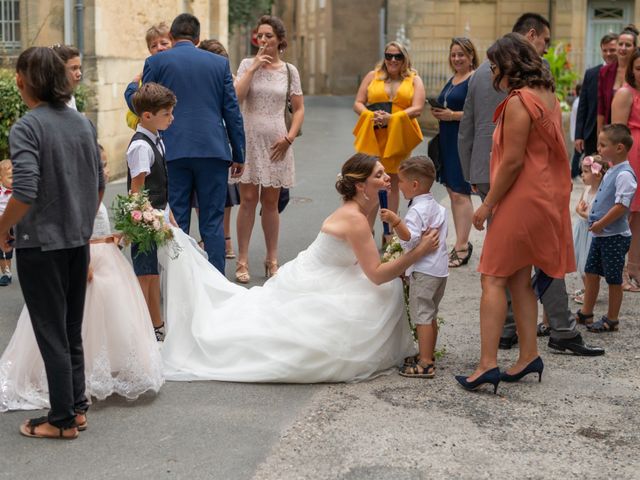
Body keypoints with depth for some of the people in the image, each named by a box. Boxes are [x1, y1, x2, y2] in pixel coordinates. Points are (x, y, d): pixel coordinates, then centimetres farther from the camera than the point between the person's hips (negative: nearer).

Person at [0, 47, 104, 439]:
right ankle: (77, 406, 24)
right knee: (73, 330, 17)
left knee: (51, 334, 2)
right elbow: (100, 184, 10)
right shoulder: (83, 123, 5)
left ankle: (63, 420, 9)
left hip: (40, 244, -6)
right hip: (79, 243, 7)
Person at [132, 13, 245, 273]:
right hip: (213, 151, 1)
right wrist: (238, 154, 12)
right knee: (212, 222, 6)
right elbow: (232, 111, 7)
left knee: (176, 223, 4)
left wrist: (132, 86, 24)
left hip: (172, 151, -1)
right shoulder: (220, 63, 9)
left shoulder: (156, 62, 3)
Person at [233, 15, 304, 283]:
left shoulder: (289, 71, 5)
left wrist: (289, 137, -3)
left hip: (276, 142, 1)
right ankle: (243, 261, 3)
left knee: (271, 201, 8)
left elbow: (299, 108, 8)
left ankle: (272, 260, 16)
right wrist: (254, 67, -12)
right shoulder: (247, 64, 2)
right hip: (249, 139, -1)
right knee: (248, 199, -2)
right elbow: (236, 97, -12)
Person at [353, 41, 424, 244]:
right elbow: (358, 104, 7)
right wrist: (371, 115, -14)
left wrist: (391, 117, -18)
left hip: (398, 137, 0)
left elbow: (417, 109, -4)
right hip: (372, 137, 1)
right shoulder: (373, 76, 12)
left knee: (393, 183, 6)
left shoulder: (414, 79, 8)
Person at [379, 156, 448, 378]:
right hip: (439, 270, 10)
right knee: (430, 315, 18)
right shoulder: (437, 207, 14)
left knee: (422, 315, -6)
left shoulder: (417, 211, -18)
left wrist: (395, 221, -43)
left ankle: (425, 364, -6)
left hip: (423, 272, -10)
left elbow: (411, 238, -31)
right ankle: (428, 355, 27)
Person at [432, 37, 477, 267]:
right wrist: (438, 113, 6)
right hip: (448, 140, 9)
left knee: (460, 193, -8)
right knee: (452, 192, 12)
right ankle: (462, 242, 20)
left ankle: (461, 246, -4)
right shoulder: (452, 80, 17)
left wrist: (452, 115, -20)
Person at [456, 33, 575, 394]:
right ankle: (529, 356, 17)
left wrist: (487, 205, -12)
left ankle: (488, 364, -10)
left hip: (521, 200, -9)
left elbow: (513, 161, -20)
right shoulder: (548, 96, 12)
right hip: (545, 197, 9)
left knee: (494, 279, -7)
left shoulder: (519, 102, -16)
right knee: (520, 279, 14)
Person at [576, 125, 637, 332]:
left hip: (615, 236, -9)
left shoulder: (624, 175, -19)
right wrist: (596, 223, 12)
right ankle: (586, 313, 27)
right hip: (601, 235, 9)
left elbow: (621, 206, -25)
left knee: (613, 279, 3)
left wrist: (600, 224, -19)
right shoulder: (611, 171, 11)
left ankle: (611, 319, 14)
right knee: (591, 272, 16)